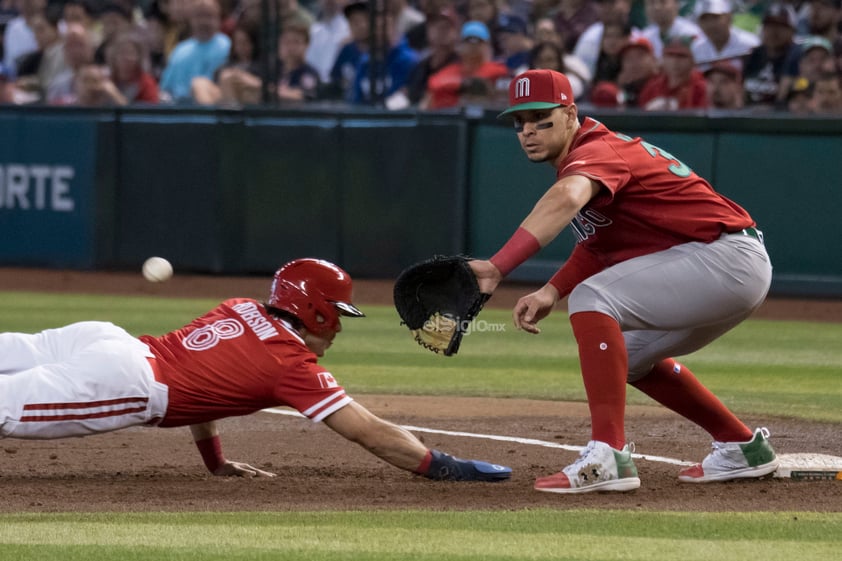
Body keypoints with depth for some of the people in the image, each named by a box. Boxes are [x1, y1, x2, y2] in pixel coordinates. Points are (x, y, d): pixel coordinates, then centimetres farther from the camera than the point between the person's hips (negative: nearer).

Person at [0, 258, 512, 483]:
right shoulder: (294, 363, 0)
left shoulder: (243, 310, 23)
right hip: (124, 381, -8)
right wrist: (446, 468, 0)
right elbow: (367, 431, -3)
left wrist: (215, 461, 37)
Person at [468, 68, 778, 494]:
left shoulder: (596, 151, -18)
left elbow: (565, 200, -40)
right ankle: (742, 448, 34)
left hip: (727, 257, -11)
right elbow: (597, 242, 19)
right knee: (630, 355, 27)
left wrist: (498, 266, -52)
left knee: (592, 299, -23)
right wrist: (551, 292, 0)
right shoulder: (586, 158, 14)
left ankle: (608, 457, -29)